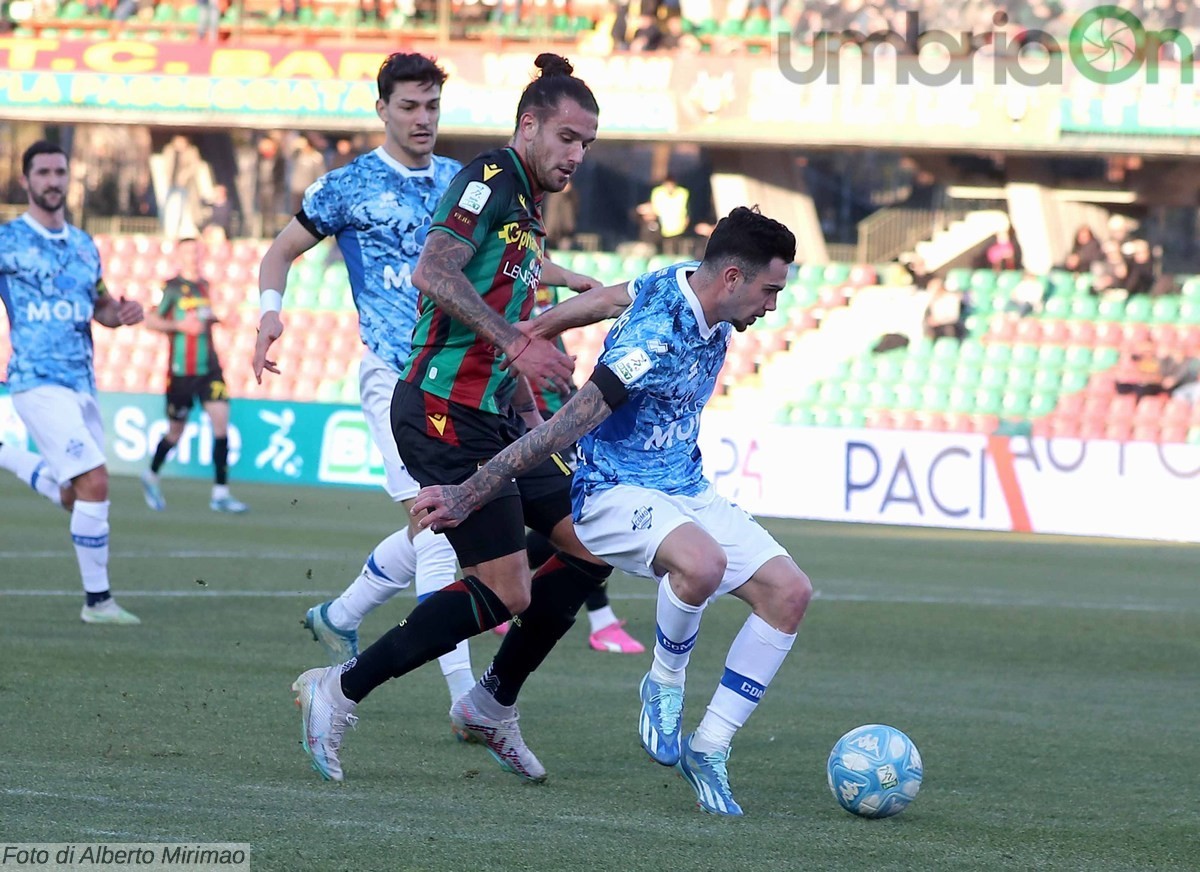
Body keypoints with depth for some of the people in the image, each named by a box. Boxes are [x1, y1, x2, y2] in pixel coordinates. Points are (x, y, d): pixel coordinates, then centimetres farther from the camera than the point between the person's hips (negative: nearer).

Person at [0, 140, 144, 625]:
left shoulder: (84, 246, 13)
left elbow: (101, 307, 24)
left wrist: (122, 313, 2)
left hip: (83, 385, 7)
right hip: (39, 382, -7)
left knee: (76, 498, 13)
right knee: (94, 483, -17)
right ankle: (97, 600, -8)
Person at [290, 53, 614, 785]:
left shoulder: (529, 207, 19)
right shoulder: (490, 180, -11)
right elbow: (434, 273, -25)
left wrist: (529, 412, 23)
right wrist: (515, 344, -31)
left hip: (491, 415, 10)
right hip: (446, 413, -10)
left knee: (595, 546, 6)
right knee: (504, 591, -12)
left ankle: (492, 705, 17)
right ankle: (340, 693, -2)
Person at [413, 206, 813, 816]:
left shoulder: (689, 287, 0)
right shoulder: (655, 343, -27)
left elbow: (608, 299, 17)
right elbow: (561, 431, -27)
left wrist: (532, 331, 28)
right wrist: (467, 496, -25)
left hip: (685, 491, 9)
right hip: (615, 493, -9)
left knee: (789, 593, -6)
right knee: (702, 563, -39)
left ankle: (708, 750, 0)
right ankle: (664, 686, -10)